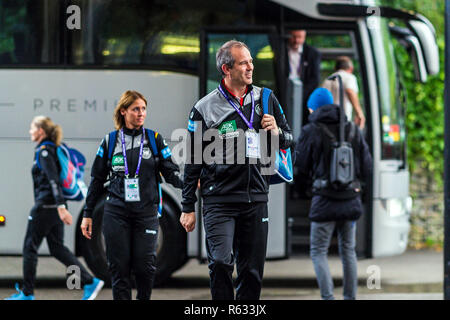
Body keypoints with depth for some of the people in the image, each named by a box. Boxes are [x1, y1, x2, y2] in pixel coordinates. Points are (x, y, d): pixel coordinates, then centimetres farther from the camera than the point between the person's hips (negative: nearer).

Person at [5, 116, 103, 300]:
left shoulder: (44, 152, -13)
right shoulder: (52, 149, 15)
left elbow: (53, 180, -22)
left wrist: (61, 207, -29)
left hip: (45, 207, -9)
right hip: (54, 207, 9)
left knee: (30, 247, 2)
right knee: (57, 248, 9)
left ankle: (27, 294, 8)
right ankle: (90, 282, 0)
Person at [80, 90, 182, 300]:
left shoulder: (154, 139, 7)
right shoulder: (110, 142, 8)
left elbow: (170, 172, 4)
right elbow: (97, 180, 12)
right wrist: (87, 214, 11)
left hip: (146, 212, 0)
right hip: (116, 212, 0)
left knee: (145, 265, -7)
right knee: (119, 267, -3)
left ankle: (144, 299, 16)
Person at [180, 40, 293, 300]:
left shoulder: (265, 99, 8)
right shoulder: (205, 108, -1)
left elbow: (289, 139, 19)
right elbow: (193, 161, 3)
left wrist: (277, 132, -6)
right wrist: (188, 207, 3)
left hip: (256, 200, 3)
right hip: (219, 202, -3)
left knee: (253, 271, 5)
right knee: (221, 263, -19)